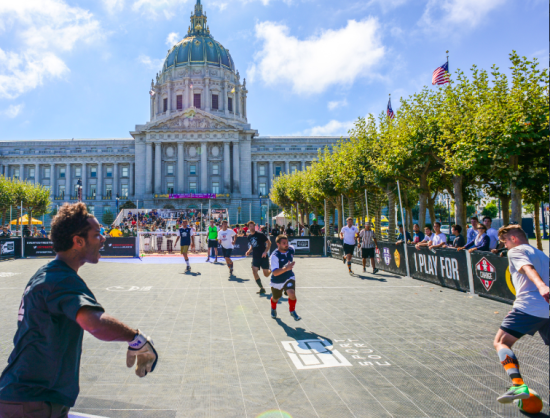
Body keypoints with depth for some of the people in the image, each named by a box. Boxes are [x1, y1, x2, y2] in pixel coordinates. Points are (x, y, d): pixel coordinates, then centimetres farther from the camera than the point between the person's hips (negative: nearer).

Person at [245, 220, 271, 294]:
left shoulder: (260, 234, -11)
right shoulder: (249, 236, 5)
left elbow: (269, 242, -8)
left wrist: (265, 252, -19)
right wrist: (249, 251, 1)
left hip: (263, 257, -4)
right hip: (255, 257, 4)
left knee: (266, 274, 3)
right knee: (254, 271, -15)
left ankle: (271, 271, 42)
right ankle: (262, 288, -3)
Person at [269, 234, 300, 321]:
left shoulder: (291, 249, -12)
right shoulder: (274, 256, -29)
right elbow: (275, 273, -38)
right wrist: (286, 268, -52)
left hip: (289, 277, 2)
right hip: (277, 281, -2)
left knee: (292, 294, -24)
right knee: (275, 298, 20)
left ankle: (292, 311, 5)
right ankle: (273, 309, 56)